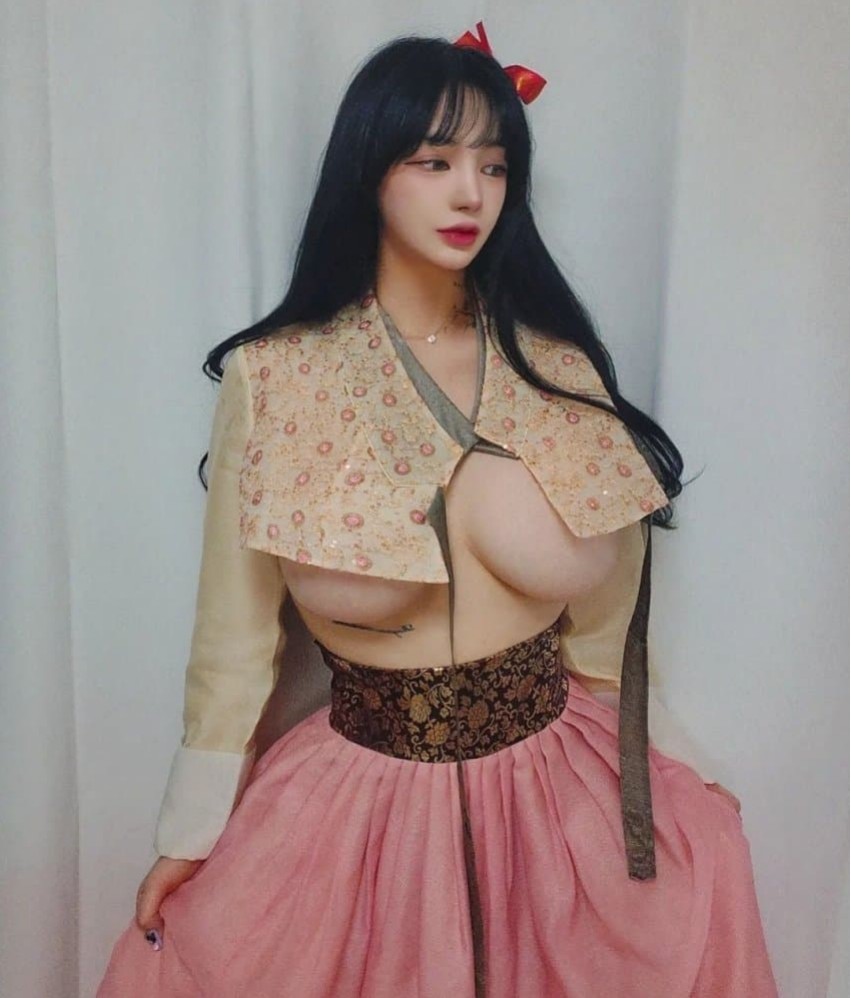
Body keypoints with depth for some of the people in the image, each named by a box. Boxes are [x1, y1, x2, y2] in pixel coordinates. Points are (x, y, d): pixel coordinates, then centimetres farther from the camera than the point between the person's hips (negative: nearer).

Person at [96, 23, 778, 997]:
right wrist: (190, 830, 2)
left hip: (559, 786, 2)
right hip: (358, 798, -1)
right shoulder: (271, 378, -9)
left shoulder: (561, 371, -2)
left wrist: (674, 766, 11)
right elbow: (235, 628, -3)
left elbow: (604, 624, 6)